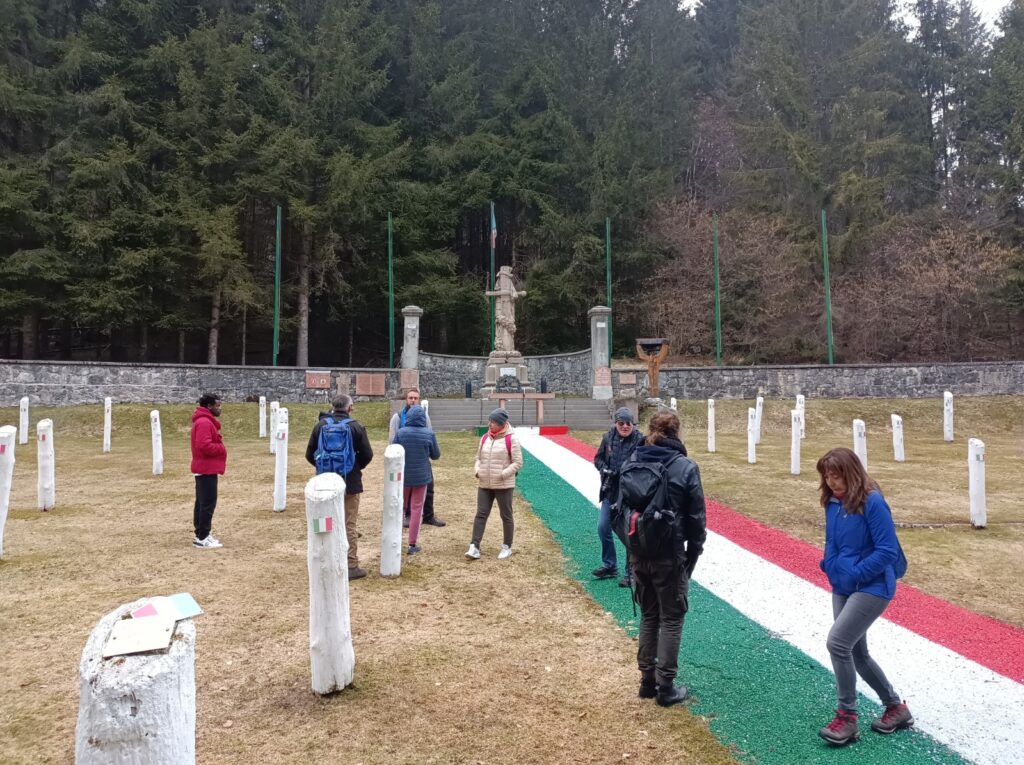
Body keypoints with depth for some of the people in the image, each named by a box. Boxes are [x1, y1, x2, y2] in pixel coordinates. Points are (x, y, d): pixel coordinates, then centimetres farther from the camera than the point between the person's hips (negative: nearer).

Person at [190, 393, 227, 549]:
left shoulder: (205, 421, 16)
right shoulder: (204, 422, -19)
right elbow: (204, 446, -29)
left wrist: (219, 446, 6)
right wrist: (222, 449, -15)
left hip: (204, 468, 11)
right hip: (207, 469, -11)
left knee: (202, 502, 15)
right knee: (208, 503, -8)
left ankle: (201, 534, 21)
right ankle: (202, 538, -5)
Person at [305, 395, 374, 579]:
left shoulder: (320, 425, -3)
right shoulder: (356, 426, -10)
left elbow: (310, 454, 1)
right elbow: (367, 454, -7)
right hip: (350, 482, -3)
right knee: (349, 525, 6)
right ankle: (351, 566, 8)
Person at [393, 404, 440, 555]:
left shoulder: (400, 433, -11)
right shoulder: (429, 434, -11)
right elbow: (436, 455, -1)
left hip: (403, 476, 1)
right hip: (421, 476, -1)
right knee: (416, 509, 8)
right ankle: (412, 544, 10)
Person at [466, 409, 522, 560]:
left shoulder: (511, 439, -11)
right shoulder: (485, 437, 7)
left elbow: (517, 463, -11)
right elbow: (479, 458, 17)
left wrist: (502, 475, -18)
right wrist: (477, 470, -2)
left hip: (504, 485, -5)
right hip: (484, 485, 5)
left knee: (506, 516, 9)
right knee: (481, 514, 2)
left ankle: (507, 547, 23)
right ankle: (474, 547, 3)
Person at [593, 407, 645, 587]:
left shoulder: (640, 440, -13)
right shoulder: (609, 437, 1)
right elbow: (598, 458, 10)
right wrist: (604, 469, -9)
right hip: (610, 492, 5)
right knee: (603, 528, 11)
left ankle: (631, 572, 17)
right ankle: (609, 565, 31)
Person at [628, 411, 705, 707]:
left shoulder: (632, 461, -1)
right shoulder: (686, 467, -12)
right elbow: (696, 516, -9)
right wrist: (694, 552, 4)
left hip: (639, 553, 4)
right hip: (669, 555, -4)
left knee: (648, 616, 19)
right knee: (671, 619, 10)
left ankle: (647, 680, 27)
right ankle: (666, 687, 16)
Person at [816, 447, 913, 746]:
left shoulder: (872, 502, -18)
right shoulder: (832, 503, 3)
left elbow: (887, 551, -18)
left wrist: (855, 574, -17)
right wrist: (830, 567, 1)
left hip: (872, 588, -8)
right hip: (842, 588, 8)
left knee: (837, 642, -17)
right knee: (857, 652, 14)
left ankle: (847, 717, 0)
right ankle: (896, 707, 35)